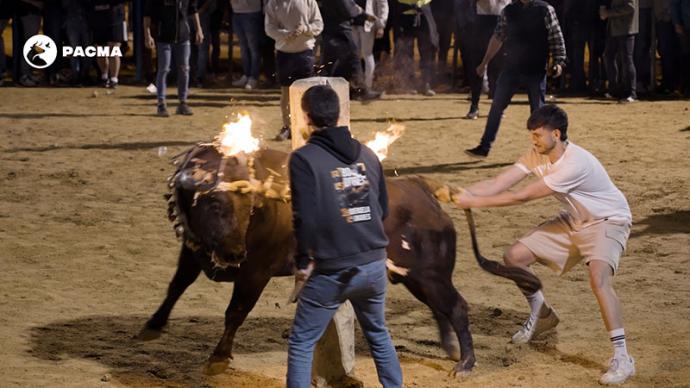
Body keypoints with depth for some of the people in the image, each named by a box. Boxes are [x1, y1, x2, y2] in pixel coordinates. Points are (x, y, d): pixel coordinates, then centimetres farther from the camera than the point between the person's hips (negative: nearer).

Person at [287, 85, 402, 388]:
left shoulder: (304, 158, -10)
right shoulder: (366, 154, 7)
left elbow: (305, 217, -16)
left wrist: (303, 260, -3)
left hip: (330, 271, -5)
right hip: (374, 265, 5)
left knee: (301, 344, 6)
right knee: (378, 334, 24)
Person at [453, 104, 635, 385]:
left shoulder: (575, 164, -35)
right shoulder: (536, 156, -10)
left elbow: (523, 196, -32)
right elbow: (498, 184, -15)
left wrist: (474, 202, -29)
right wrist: (459, 193, -30)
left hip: (608, 221, -8)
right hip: (574, 221, 8)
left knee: (599, 279, -32)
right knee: (514, 257, 2)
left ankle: (622, 357, -25)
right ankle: (542, 315, 25)